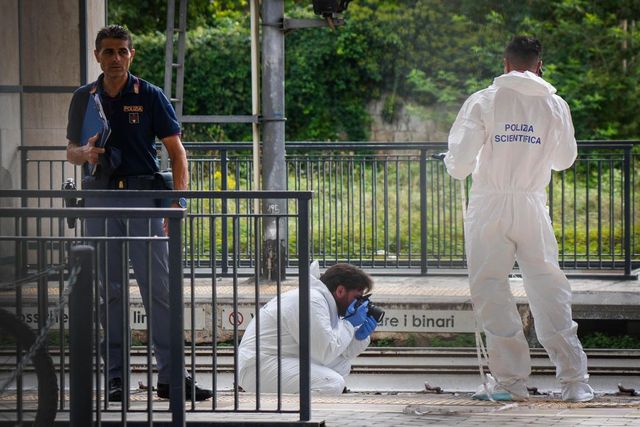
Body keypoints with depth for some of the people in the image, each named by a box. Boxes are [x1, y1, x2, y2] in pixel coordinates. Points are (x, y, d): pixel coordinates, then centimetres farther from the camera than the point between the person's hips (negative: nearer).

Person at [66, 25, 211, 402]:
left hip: (144, 194, -2)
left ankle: (171, 375, -7)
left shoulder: (150, 96, 2)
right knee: (110, 289, 4)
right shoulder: (84, 99, 10)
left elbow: (177, 151, 2)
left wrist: (178, 200, -10)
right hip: (100, 197, 2)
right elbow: (72, 152, 17)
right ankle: (116, 375, 9)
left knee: (159, 286, -6)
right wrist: (85, 153, -8)